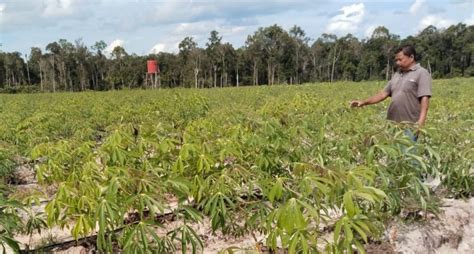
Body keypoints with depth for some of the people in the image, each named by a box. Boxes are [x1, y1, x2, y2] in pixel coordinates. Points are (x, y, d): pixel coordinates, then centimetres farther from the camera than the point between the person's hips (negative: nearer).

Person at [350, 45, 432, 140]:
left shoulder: (422, 73, -4)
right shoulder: (397, 75, 18)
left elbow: (424, 99, -13)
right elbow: (384, 93, 18)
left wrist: (421, 121, -24)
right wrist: (364, 102, 7)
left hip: (410, 126, -7)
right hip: (393, 124, 7)